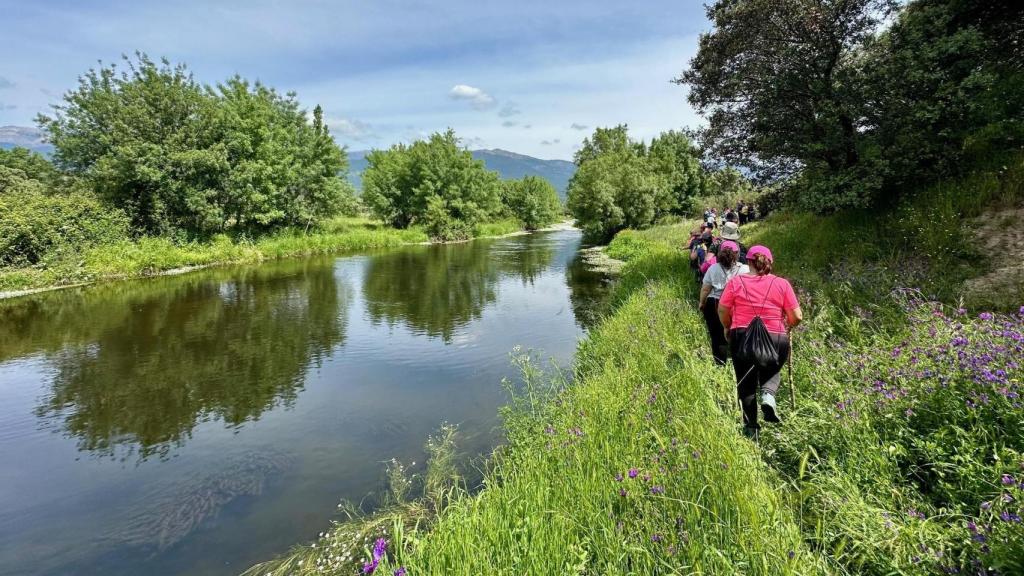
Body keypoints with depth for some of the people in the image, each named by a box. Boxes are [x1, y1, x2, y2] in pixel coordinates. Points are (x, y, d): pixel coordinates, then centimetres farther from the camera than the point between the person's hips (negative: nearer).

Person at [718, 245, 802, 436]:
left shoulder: (736, 282, 0)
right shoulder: (782, 284, 1)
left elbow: (722, 310, -2)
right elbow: (796, 317, 0)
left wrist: (728, 328, 17)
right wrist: (787, 327, 21)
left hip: (742, 338, 0)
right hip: (775, 339, 0)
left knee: (746, 383, 15)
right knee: (772, 373, 27)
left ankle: (751, 427, 15)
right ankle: (768, 395, -3)